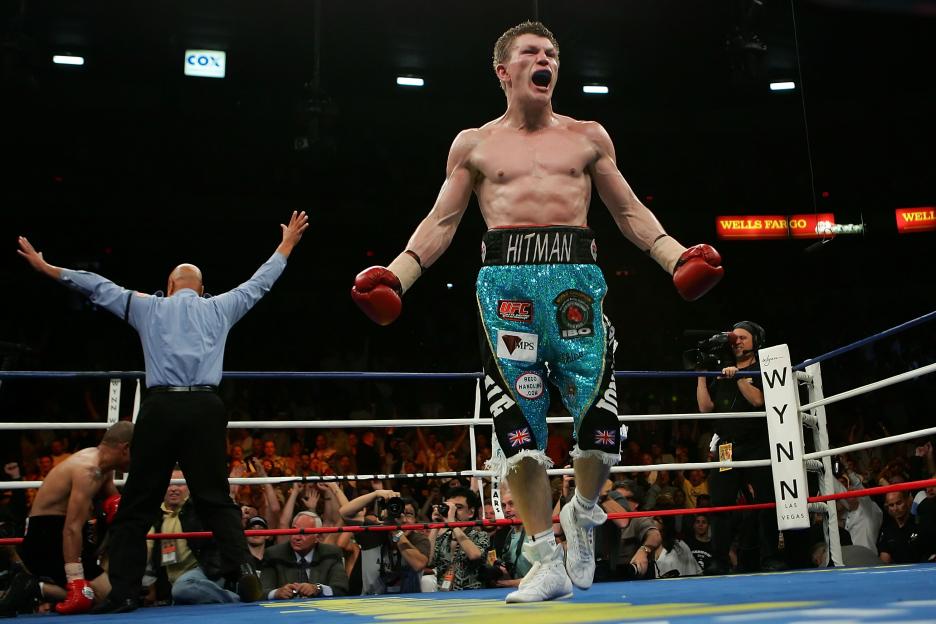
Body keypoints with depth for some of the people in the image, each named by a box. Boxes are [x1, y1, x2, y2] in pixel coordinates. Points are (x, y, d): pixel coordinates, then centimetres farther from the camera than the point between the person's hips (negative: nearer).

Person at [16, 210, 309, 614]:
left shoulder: (149, 307, 14)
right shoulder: (219, 308, 15)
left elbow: (98, 287, 18)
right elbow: (259, 282, 25)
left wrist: (47, 268, 29)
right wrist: (286, 245, 38)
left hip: (161, 408, -1)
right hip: (206, 408, 1)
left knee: (137, 504, 7)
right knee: (216, 499, 7)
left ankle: (124, 592, 5)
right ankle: (244, 575, -7)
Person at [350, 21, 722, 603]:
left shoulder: (588, 137, 18)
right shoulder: (474, 145, 16)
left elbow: (630, 211, 17)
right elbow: (442, 222, 13)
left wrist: (674, 254, 1)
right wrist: (398, 272, -3)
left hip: (577, 274, 1)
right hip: (506, 277, 0)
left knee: (599, 414, -9)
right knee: (519, 422, -6)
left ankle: (583, 513, 23)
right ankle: (548, 561, 9)